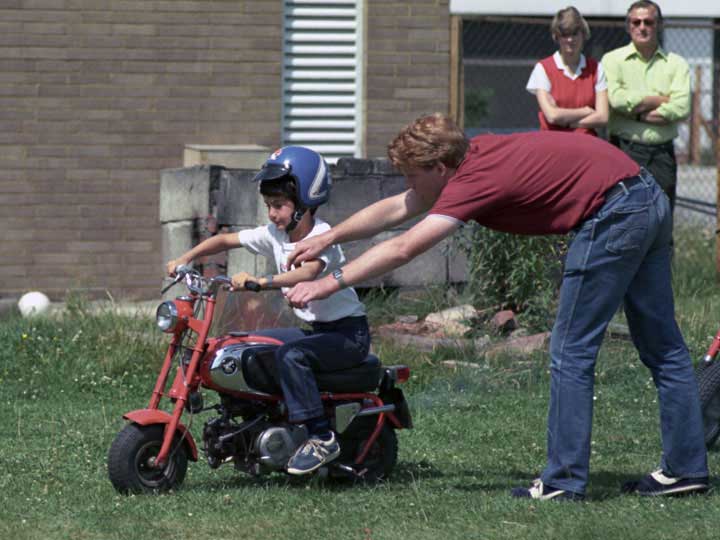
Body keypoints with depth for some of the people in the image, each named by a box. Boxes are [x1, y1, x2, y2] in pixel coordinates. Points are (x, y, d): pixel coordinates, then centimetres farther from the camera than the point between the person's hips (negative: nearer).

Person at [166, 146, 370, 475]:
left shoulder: (322, 237, -20)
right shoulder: (275, 235, 4)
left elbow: (307, 273, -41)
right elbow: (226, 240, 11)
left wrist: (261, 282, -53)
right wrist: (185, 259, -2)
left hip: (349, 333, -9)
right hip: (316, 330, 9)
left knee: (290, 354, -32)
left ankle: (322, 438, -30)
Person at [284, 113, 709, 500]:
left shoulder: (476, 180, -16)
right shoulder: (476, 153, 10)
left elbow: (404, 249, -20)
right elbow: (396, 209, 19)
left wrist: (329, 284, -16)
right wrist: (327, 238, 20)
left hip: (613, 211, -10)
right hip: (650, 198, 10)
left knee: (572, 351, -3)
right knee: (662, 345, 13)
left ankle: (565, 480, -1)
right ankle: (686, 469, 19)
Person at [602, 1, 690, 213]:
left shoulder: (676, 64, 10)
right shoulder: (613, 60, 7)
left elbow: (681, 109, -5)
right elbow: (617, 98, -12)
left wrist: (637, 112, -7)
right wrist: (662, 100, -4)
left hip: (662, 154, 2)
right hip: (625, 151, -2)